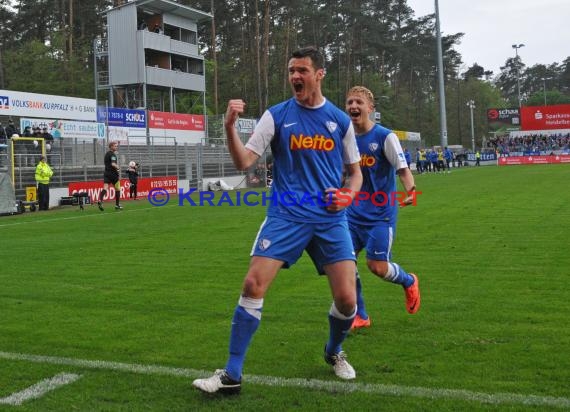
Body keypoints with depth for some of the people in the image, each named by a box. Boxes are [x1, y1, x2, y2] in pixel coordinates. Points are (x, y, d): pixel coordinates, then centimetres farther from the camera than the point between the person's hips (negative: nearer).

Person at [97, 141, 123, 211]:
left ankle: (100, 200, -29)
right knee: (117, 189, 8)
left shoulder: (107, 154, 16)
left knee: (105, 188, -5)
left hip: (106, 173, 7)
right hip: (113, 173, -7)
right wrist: (118, 167, -7)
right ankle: (117, 205, 12)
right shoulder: (112, 154, -11)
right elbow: (113, 164, -24)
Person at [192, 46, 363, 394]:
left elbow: (355, 171, 16)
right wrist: (230, 127, -20)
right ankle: (232, 375, -1)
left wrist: (349, 194, -5)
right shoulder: (276, 115, 1)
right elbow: (244, 162, -5)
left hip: (330, 219, 1)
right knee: (252, 286, -14)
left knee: (346, 299, -5)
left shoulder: (340, 119, 6)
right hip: (286, 216, -1)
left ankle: (334, 352, 30)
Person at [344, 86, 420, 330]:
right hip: (354, 213, 5)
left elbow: (403, 169, -15)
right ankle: (360, 316, 12)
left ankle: (409, 281, 27)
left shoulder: (385, 136, -10)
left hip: (381, 214, -5)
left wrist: (410, 191, -32)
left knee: (377, 266, -8)